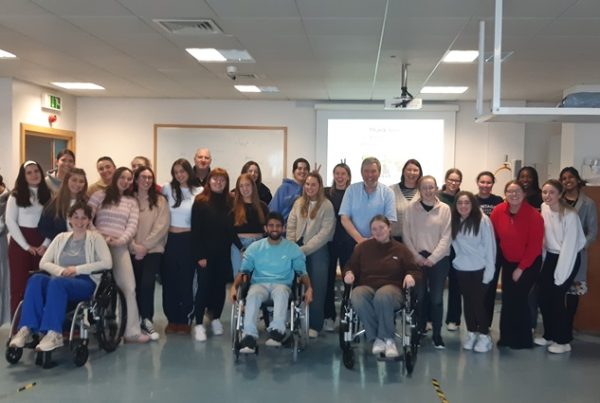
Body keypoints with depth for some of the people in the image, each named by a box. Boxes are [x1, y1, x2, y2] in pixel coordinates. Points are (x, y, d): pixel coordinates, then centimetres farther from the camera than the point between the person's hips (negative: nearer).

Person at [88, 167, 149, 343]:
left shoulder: (132, 202, 12)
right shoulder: (100, 195, 7)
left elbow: (132, 226, 3)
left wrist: (120, 240, -14)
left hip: (120, 247, 1)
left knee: (128, 287, -6)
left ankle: (132, 331, -3)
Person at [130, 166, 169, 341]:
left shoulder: (160, 200, 5)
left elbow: (162, 226, -4)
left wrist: (145, 246, -10)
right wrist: (135, 246, -12)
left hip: (153, 249, -1)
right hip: (133, 251, 1)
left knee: (147, 284, -16)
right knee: (136, 285, 1)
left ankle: (146, 320, -5)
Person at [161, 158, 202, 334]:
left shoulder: (198, 192, -2)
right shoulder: (168, 189, 5)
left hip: (188, 240, -2)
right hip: (170, 239, 2)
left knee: (186, 281, 4)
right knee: (169, 281, 5)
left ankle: (184, 320, 15)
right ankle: (172, 320, 16)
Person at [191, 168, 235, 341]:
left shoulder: (230, 202, 5)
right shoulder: (200, 201, -4)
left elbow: (232, 228, 7)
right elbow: (196, 230, -7)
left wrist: (230, 247, -1)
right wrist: (200, 255, -11)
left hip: (223, 254, 3)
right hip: (205, 253, -3)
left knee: (220, 286, 10)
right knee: (204, 287, -2)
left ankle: (216, 319, 25)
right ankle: (199, 324, 6)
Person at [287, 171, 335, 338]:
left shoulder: (326, 205, -4)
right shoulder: (299, 203, 10)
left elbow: (325, 232, -10)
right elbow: (291, 226, 8)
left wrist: (305, 249, -13)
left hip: (317, 250, -3)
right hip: (298, 249, 3)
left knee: (317, 288, 0)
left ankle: (314, 325, 7)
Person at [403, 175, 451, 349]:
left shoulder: (445, 209, 0)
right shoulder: (411, 208, 2)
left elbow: (446, 237, -3)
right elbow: (406, 235, 1)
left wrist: (432, 258, -10)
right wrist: (417, 256, -7)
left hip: (438, 259, -1)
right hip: (418, 258, 1)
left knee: (436, 298, 0)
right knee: (419, 296, 5)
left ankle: (437, 334, 11)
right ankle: (419, 330, 20)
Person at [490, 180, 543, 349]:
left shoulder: (534, 215, -18)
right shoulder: (498, 211, -10)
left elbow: (534, 245, -15)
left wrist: (521, 268, -12)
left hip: (529, 263, -4)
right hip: (508, 262, 4)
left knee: (519, 298, -5)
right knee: (507, 299, 6)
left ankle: (523, 339, 11)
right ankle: (507, 336, 20)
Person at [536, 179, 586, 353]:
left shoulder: (569, 214, -21)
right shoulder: (544, 208, -3)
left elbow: (569, 245, -19)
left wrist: (560, 274, -17)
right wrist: (545, 259, 5)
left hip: (568, 258, -6)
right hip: (550, 257, 6)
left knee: (557, 297, -4)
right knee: (543, 297, 6)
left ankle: (564, 341, 12)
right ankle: (549, 335, 24)